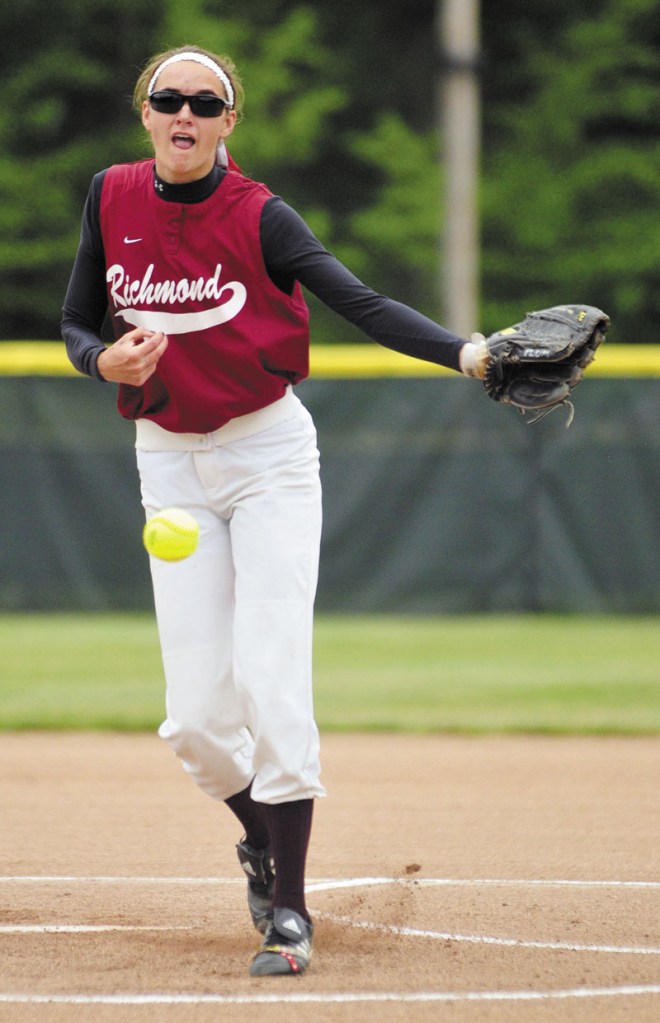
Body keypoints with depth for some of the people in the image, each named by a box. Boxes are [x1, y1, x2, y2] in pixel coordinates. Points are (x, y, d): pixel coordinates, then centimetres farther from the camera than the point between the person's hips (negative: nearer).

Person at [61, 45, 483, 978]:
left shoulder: (259, 217, -11)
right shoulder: (114, 198, 0)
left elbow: (363, 305, -21)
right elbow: (76, 324, 10)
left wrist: (466, 353, -36)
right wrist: (104, 362, -13)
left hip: (268, 454, -3)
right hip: (170, 466, 3)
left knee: (270, 680, -14)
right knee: (195, 716, -3)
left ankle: (289, 904, -5)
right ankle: (261, 833, 28)